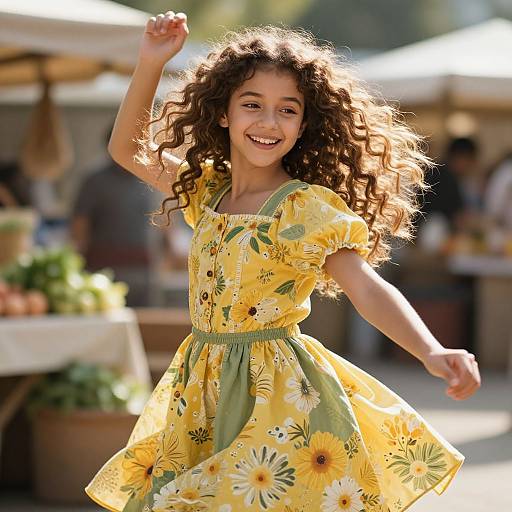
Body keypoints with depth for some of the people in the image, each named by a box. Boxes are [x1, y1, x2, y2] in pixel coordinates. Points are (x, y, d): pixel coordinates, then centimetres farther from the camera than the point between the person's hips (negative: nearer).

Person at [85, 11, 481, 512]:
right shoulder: (207, 189, 7)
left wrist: (431, 352, -38)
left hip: (279, 397, -6)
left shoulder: (310, 209, -12)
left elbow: (367, 288, -21)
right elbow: (129, 149, 16)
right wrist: (150, 63, 4)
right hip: (203, 393, 6)